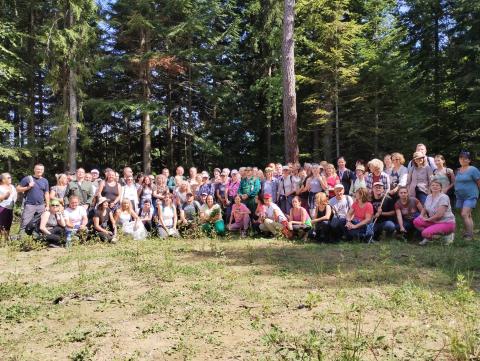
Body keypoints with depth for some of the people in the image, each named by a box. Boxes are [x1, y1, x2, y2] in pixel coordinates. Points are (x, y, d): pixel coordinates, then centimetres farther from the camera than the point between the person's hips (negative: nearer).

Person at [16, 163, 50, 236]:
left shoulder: (45, 181, 12)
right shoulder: (27, 178, 1)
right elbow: (18, 189, 1)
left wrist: (47, 205, 8)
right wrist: (28, 187, -14)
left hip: (41, 205, 4)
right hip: (29, 205, -4)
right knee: (25, 223, -9)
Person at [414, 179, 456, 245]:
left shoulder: (444, 197, -17)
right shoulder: (429, 196, 7)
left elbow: (440, 214, -24)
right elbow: (424, 209, 19)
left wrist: (428, 219, -13)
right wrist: (422, 215, -3)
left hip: (446, 223, -7)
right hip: (434, 221, 7)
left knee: (426, 233, -25)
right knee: (416, 221, -11)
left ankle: (447, 234, -2)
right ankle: (429, 237, 7)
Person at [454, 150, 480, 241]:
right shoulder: (458, 170, 11)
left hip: (470, 196, -6)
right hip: (460, 196, 6)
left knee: (464, 214, -17)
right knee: (468, 216, 13)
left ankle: (469, 235, -9)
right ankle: (467, 234, 18)